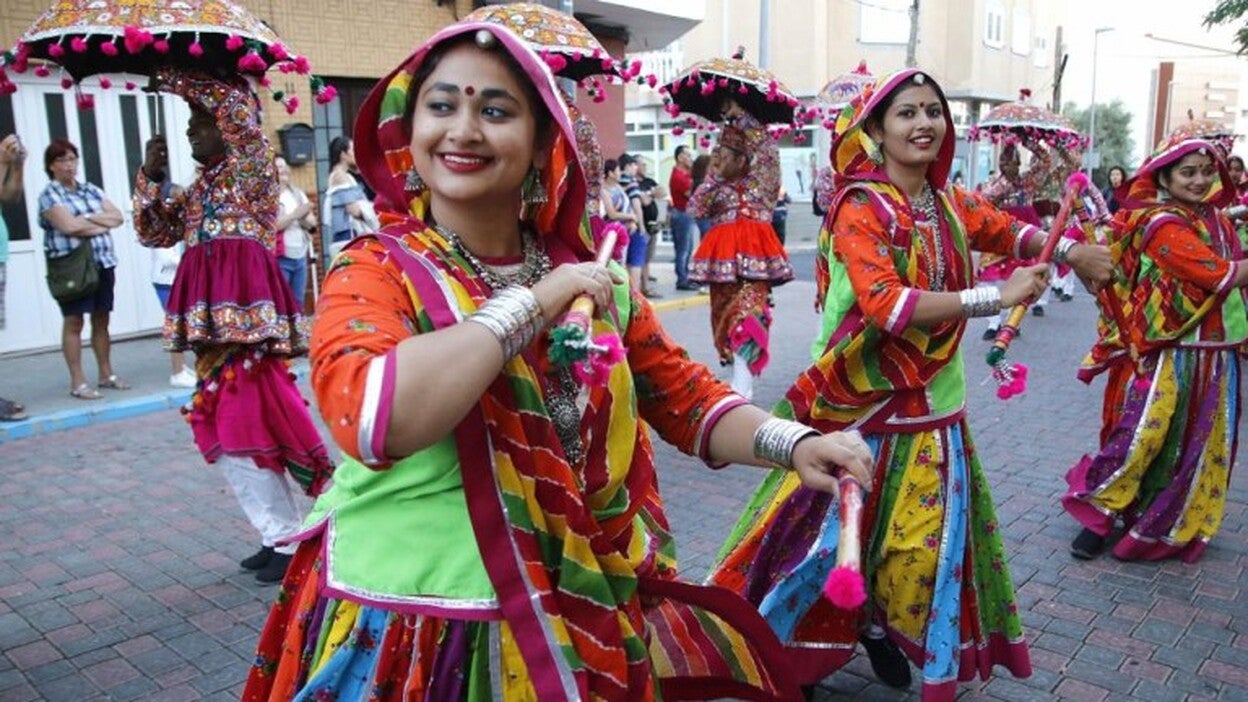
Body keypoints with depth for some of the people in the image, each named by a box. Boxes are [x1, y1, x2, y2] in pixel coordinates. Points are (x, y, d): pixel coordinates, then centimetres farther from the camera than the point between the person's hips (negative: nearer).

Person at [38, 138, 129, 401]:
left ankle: (106, 374, 18)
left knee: (101, 320, 9)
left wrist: (88, 219, -8)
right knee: (73, 322, -2)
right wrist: (102, 223, -4)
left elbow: (117, 217, 6)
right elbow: (68, 225, -16)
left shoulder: (91, 190, 16)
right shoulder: (50, 195, -1)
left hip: (102, 262, 5)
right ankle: (78, 382, 2)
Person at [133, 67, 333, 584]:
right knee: (226, 424, 8)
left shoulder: (250, 168, 2)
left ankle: (288, 539, 0)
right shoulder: (196, 191, 23)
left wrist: (170, 81, -5)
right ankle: (282, 534, 17)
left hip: (246, 301, -9)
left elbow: (236, 103, -13)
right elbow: (153, 233, 25)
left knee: (248, 418, -12)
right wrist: (151, 175, 14)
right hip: (212, 309, 9)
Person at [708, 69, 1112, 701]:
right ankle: (776, 647, 22)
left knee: (925, 536, 14)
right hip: (864, 404, -7)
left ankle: (882, 627, 38)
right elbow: (886, 306, -29)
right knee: (835, 529, 2)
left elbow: (1008, 231, 23)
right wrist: (997, 296, -27)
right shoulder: (861, 208, -16)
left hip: (932, 405, 7)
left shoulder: (948, 204, 6)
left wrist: (1067, 251, 4)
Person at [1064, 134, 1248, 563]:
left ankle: (1173, 526, 30)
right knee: (1143, 437, -4)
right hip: (1167, 357, -7)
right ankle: (1102, 514, 14)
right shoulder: (1161, 224, -14)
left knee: (1197, 444, 14)